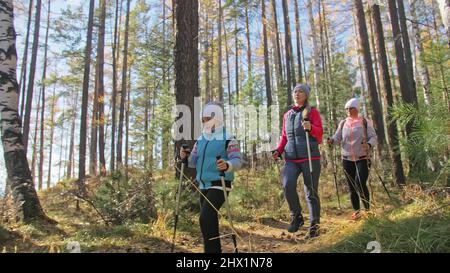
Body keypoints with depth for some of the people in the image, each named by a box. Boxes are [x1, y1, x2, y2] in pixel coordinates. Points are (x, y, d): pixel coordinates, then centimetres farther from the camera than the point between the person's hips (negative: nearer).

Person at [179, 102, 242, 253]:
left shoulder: (228, 139, -9)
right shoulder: (200, 140, 12)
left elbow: (238, 160, -17)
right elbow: (193, 161, 12)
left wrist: (227, 165, -38)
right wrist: (185, 157, -9)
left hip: (219, 185, -7)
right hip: (204, 186, 8)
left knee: (205, 217, -20)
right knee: (209, 219, 15)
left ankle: (211, 250, -9)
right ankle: (215, 249, 31)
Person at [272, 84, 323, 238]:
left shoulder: (312, 112, 4)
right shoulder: (287, 115, 16)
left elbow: (320, 133, -7)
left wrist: (310, 128, -29)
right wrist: (278, 151, 4)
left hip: (310, 158, -3)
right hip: (291, 159, 3)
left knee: (311, 192, 0)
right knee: (288, 185, -20)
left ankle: (314, 226, 13)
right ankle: (296, 217, 0)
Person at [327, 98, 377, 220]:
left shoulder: (365, 122, -1)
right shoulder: (343, 123, 8)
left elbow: (373, 137, -3)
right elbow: (337, 137, 5)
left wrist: (369, 145, -26)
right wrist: (331, 140, -18)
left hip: (362, 159, -3)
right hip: (347, 159, 4)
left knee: (360, 184, -17)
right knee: (351, 186, 7)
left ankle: (368, 209, 4)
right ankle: (356, 211, 19)